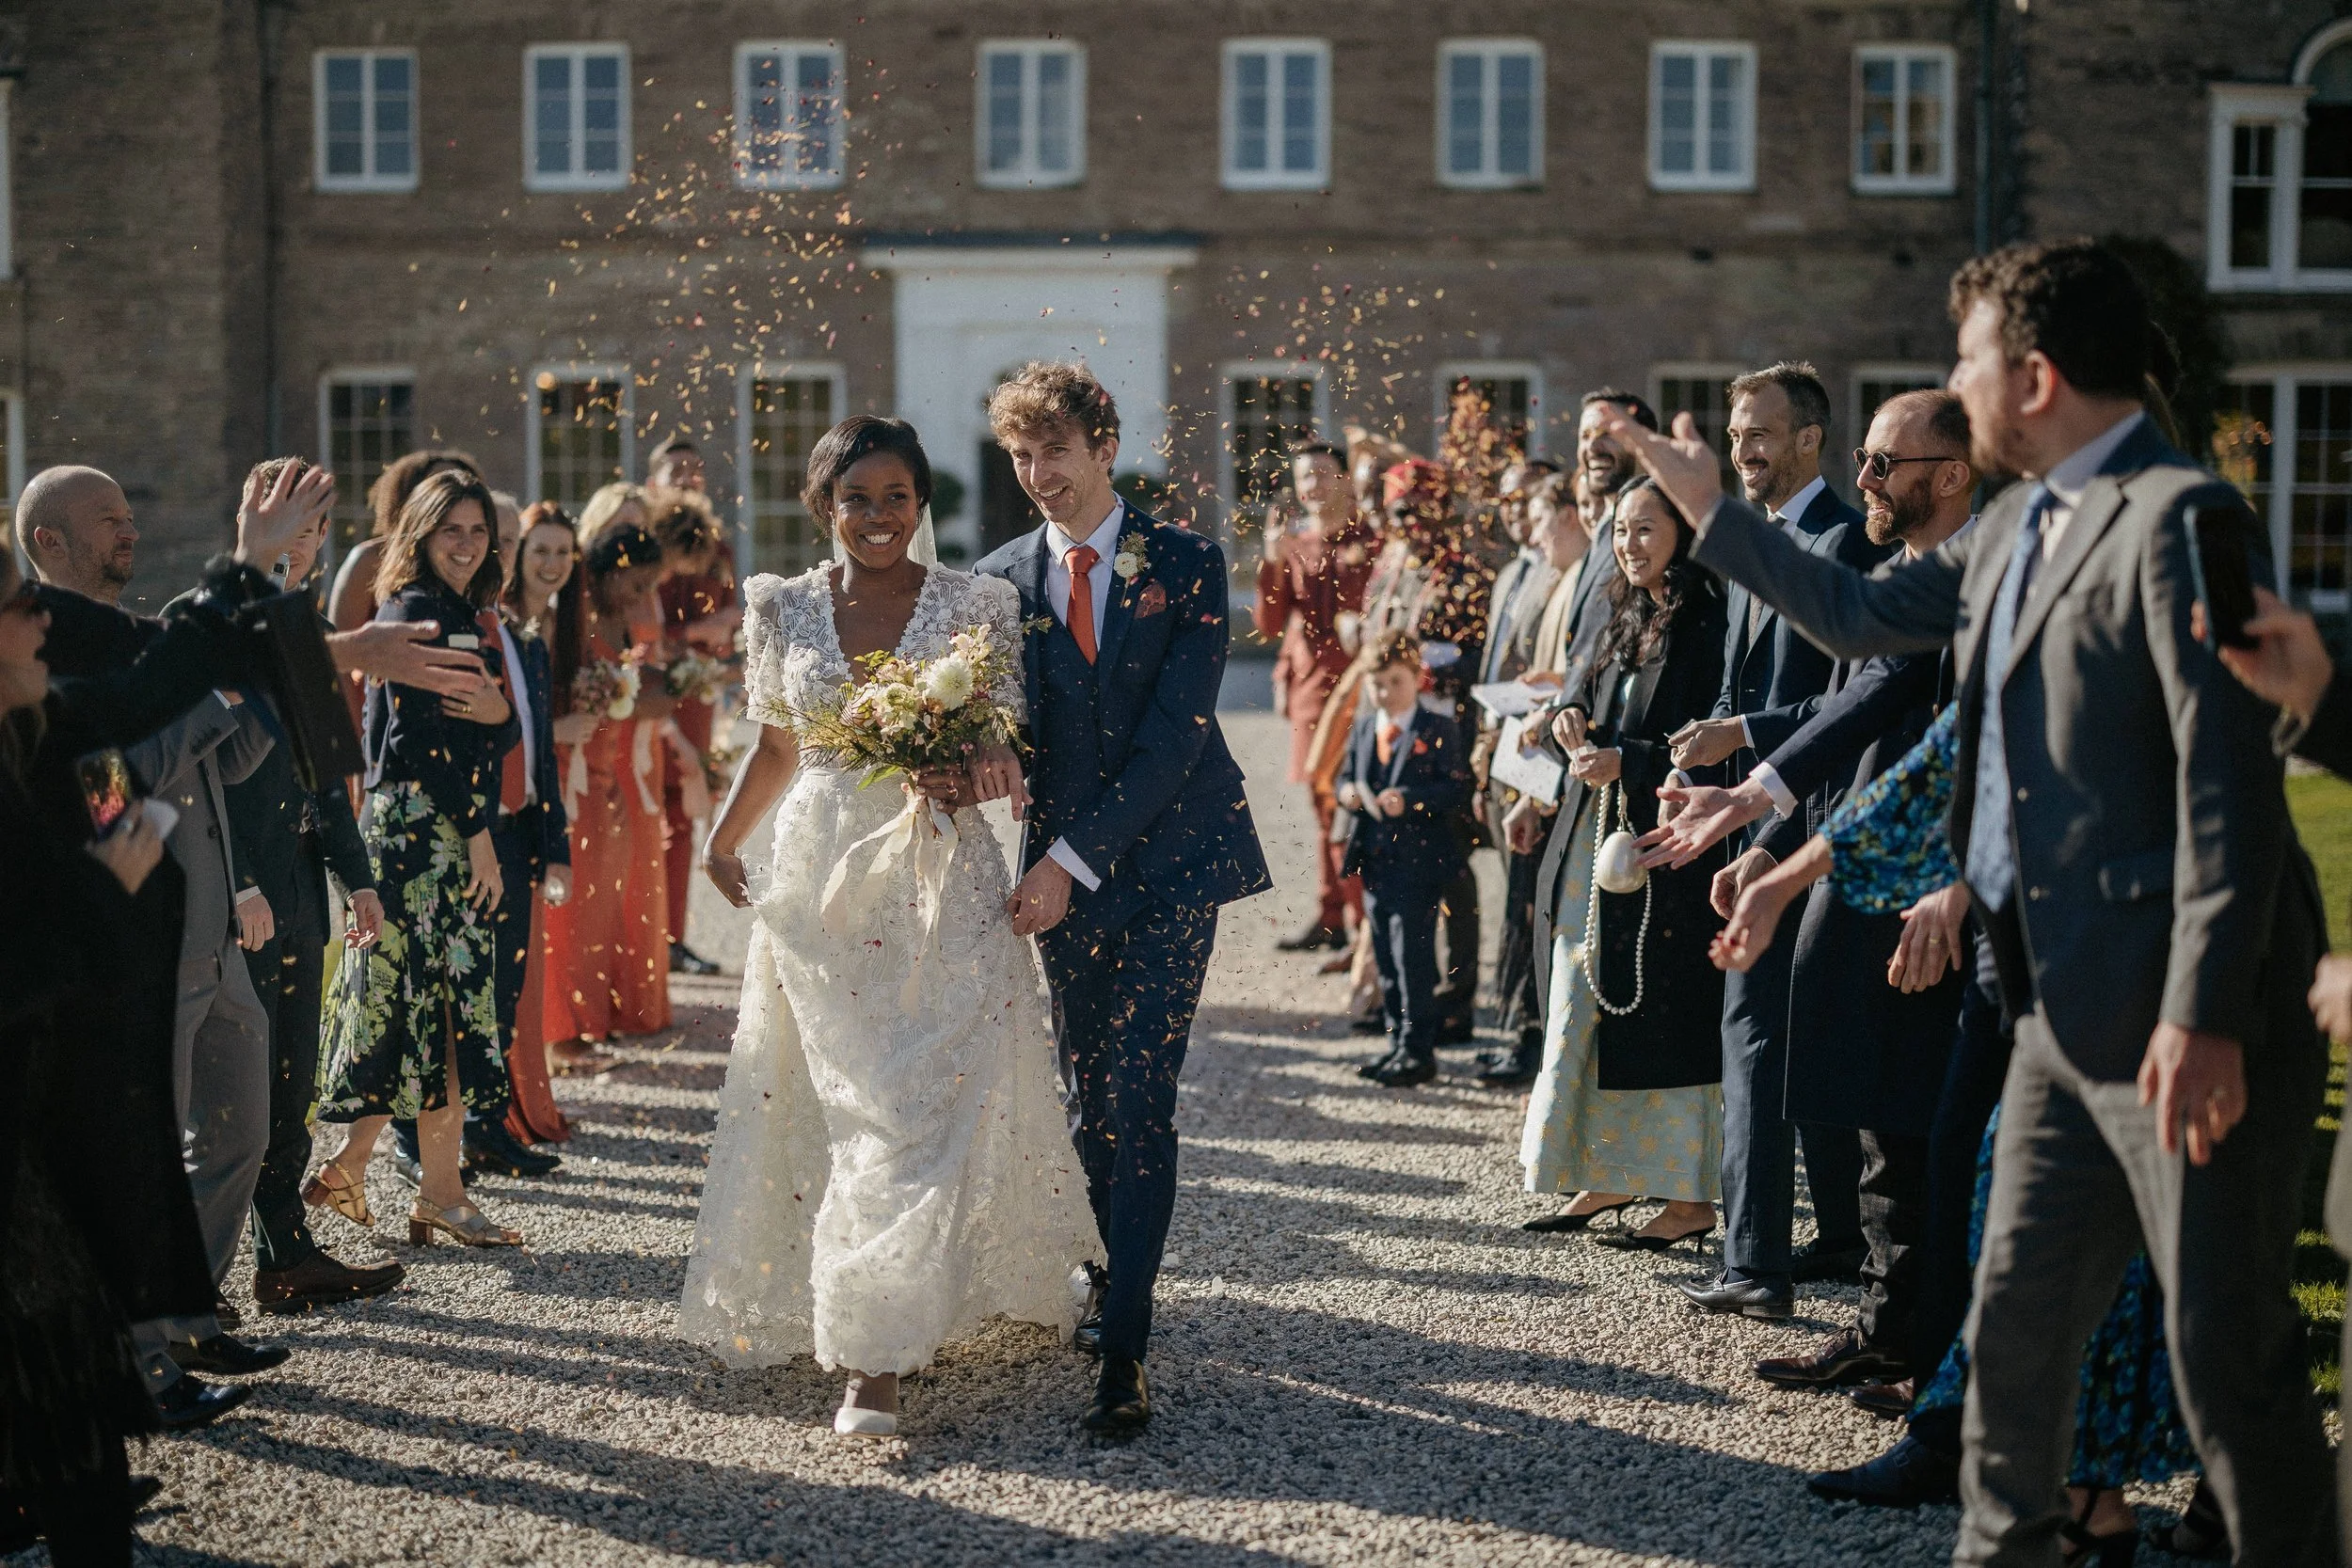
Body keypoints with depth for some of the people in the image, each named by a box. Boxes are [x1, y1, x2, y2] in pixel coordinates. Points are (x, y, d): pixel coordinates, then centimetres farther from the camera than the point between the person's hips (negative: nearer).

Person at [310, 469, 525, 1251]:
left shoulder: (466, 616, 18)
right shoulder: (413, 611, -9)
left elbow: (496, 737, 14)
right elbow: (421, 733, -15)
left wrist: (500, 712, -10)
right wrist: (477, 830, -14)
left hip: (456, 830, 9)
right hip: (421, 828, -9)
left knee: (412, 1006, 9)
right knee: (444, 1004, -6)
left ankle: (352, 1164, 15)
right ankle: (440, 1193, -1)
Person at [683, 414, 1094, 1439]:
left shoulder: (975, 606, -2)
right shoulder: (785, 610, 6)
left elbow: (1012, 755, -3)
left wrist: (960, 782, -23)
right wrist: (722, 839, 9)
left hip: (942, 882, -2)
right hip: (819, 881, 2)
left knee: (927, 1103, -6)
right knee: (853, 1107, 2)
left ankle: (877, 1354, 0)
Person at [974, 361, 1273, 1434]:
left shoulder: (1186, 564, -2)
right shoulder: (999, 579, 7)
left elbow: (1176, 728, -10)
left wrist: (1075, 858, -16)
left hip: (1168, 861, -3)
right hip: (1063, 871, 3)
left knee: (1137, 1101, -10)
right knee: (1092, 1101, 9)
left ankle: (1123, 1351, -11)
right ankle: (1125, 1284, 26)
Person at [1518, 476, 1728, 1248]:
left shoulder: (1708, 623, -11)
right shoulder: (1627, 620, 15)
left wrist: (1625, 762, -19)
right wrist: (1576, 713, 3)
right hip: (1597, 840, 9)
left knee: (1664, 1011, -5)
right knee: (1587, 1004, 9)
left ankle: (1691, 1194, 3)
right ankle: (1610, 1176, 19)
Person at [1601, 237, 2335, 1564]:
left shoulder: (2176, 517, -16)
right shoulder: (2020, 525, 13)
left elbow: (2231, 781, -21)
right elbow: (1869, 616, 27)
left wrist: (2204, 1016, -25)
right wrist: (1713, 509, 29)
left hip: (2182, 1025, -9)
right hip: (2067, 1009, 9)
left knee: (2229, 1352, -1)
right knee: (2016, 1319, 18)